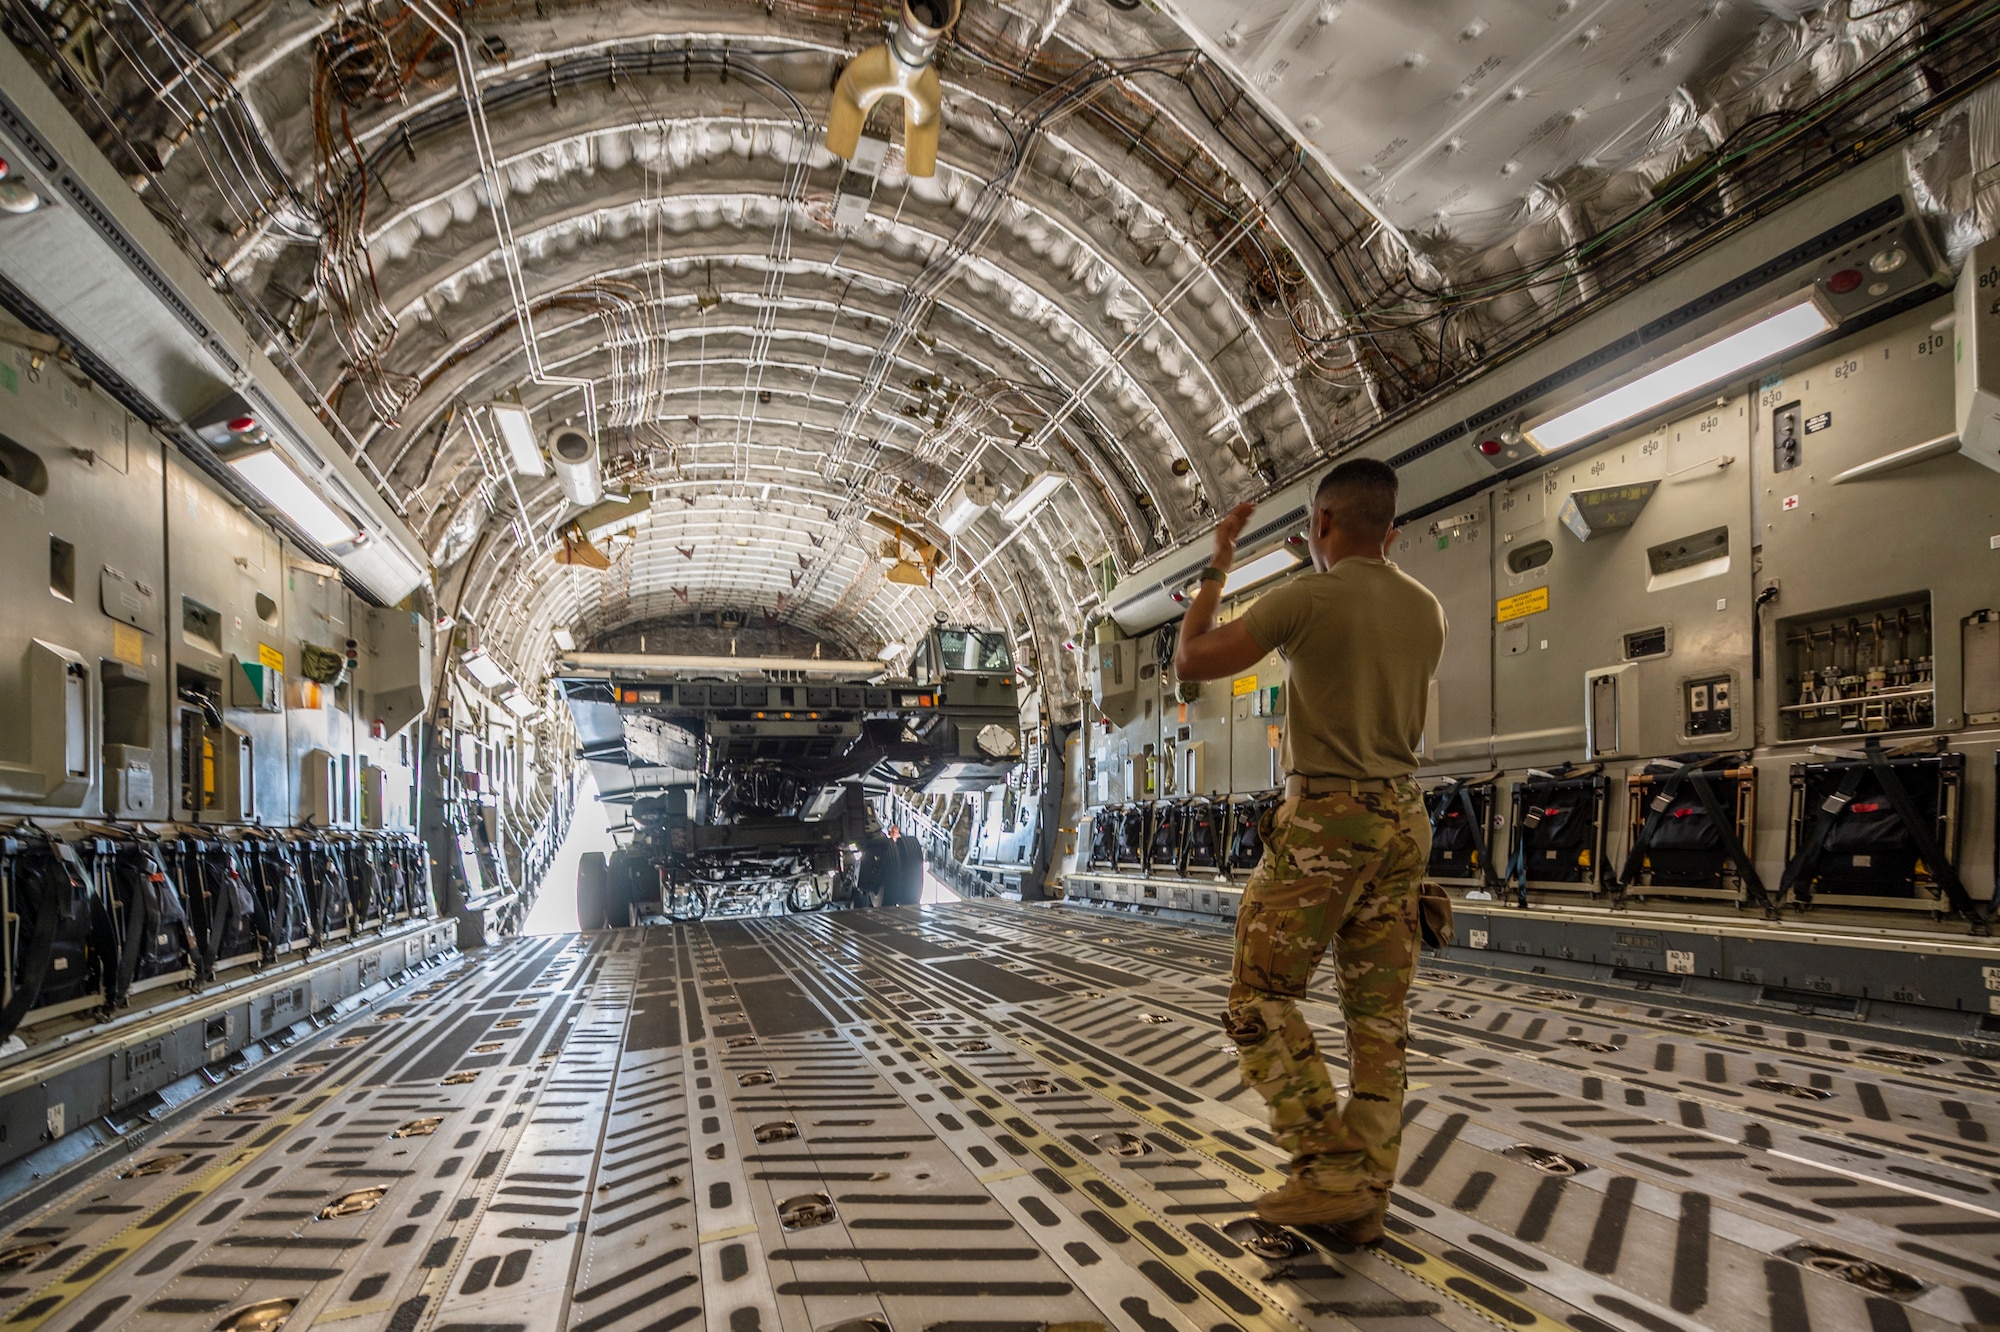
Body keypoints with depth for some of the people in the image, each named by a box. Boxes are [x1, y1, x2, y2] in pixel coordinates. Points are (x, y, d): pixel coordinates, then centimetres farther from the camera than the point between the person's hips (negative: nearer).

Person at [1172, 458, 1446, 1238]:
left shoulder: (1309, 598, -11)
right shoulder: (1425, 610, 10)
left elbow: (1192, 661, -5)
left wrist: (1217, 569, 9)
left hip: (1324, 816, -7)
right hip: (1401, 816, 7)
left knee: (1261, 998, 3)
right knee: (1379, 1012, 8)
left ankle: (1329, 1172, -1)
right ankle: (1366, 1197, 13)